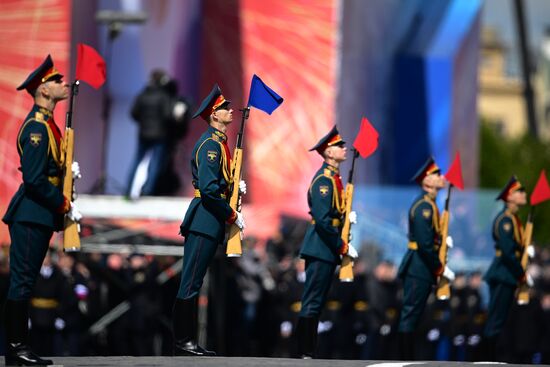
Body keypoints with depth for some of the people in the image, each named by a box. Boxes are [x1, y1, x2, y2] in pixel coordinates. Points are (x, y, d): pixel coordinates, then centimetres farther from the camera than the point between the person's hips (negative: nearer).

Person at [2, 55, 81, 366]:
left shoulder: (47, 124, 16)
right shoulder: (37, 127, -16)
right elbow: (34, 179, -21)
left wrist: (67, 169, 5)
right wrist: (65, 205, -16)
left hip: (40, 215, 10)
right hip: (31, 215, -10)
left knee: (26, 282, 11)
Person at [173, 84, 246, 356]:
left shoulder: (219, 143, 18)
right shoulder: (210, 144, -13)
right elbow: (208, 188, -21)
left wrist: (236, 187, 5)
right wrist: (232, 215, -16)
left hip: (209, 223, 10)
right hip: (205, 220, -10)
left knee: (194, 283, 11)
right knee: (191, 283, -7)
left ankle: (188, 341, 14)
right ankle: (182, 343, -6)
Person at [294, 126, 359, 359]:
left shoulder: (334, 178, 16)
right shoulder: (323, 180, -15)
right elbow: (322, 220, -21)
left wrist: (346, 217, 7)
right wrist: (343, 247, -18)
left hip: (327, 250, 10)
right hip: (320, 249, -10)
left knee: (316, 303, 11)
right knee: (312, 303, -8)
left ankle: (309, 351, 13)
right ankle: (305, 353, -8)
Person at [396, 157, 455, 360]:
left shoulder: (429, 205, 15)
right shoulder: (424, 206, -16)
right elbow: (424, 244, -21)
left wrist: (442, 240, 7)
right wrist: (441, 269, -15)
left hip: (420, 269, 10)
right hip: (419, 269, -10)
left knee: (412, 316, 12)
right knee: (410, 315, -7)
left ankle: (409, 360, 16)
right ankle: (407, 361, -7)